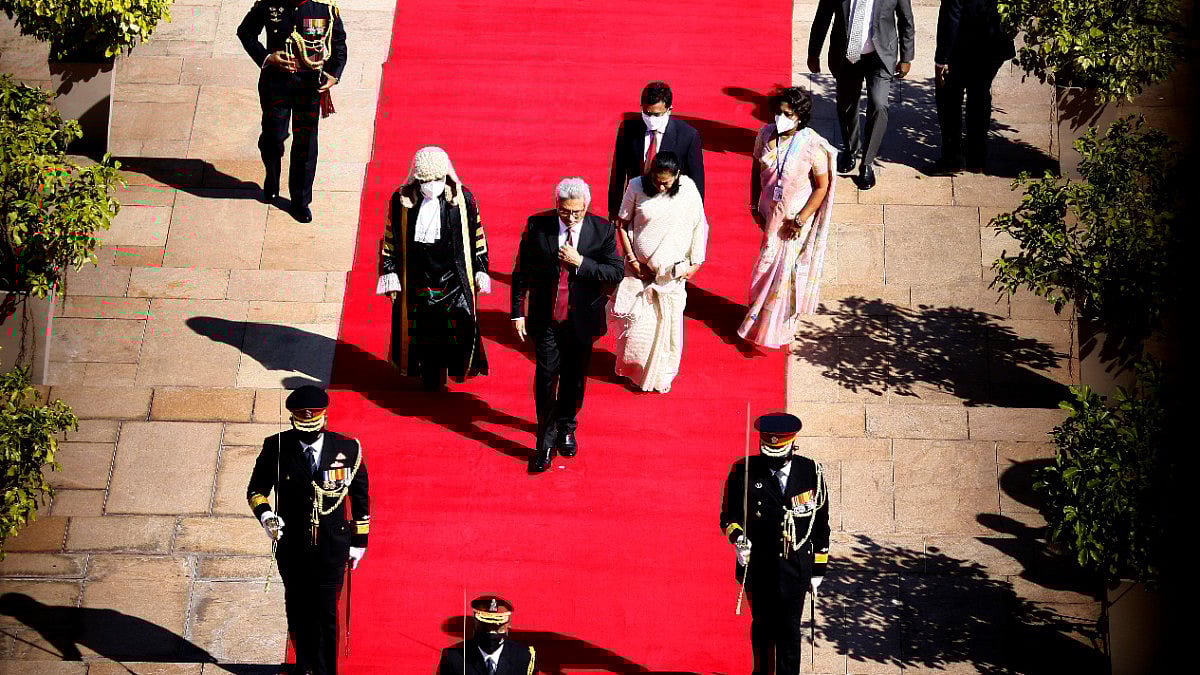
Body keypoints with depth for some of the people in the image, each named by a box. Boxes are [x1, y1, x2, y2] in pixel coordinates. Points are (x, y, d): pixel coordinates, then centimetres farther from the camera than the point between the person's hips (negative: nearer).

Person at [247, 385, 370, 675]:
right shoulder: (276, 448, -8)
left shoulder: (348, 449, -9)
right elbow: (256, 490, 3)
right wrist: (265, 514, -18)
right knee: (298, 611, 17)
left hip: (331, 549, -1)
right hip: (291, 548, 2)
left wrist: (359, 542, 7)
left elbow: (360, 498, 3)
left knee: (326, 614, 2)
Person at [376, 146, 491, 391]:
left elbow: (477, 237, 4)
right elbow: (391, 240, 3)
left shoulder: (463, 199, -7)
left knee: (462, 323, -14)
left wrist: (480, 273, 6)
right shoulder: (401, 200, -6)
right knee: (421, 330, 7)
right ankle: (430, 374, 28)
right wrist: (390, 277, 2)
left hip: (453, 278, -1)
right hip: (416, 281, 1)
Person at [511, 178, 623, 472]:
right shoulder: (537, 225, -9)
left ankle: (566, 427, 38)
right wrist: (518, 312, -2)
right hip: (546, 318, -1)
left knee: (574, 378, 15)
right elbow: (522, 271, -2)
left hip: (582, 319, 1)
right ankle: (546, 441, 8)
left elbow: (616, 272, -11)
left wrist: (580, 262, -22)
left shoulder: (602, 230, -9)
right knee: (546, 376, -3)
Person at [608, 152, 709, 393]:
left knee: (667, 321, 5)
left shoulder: (688, 190, -9)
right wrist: (632, 260, -5)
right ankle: (635, 371, 27)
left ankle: (662, 374, 25)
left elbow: (699, 227, -2)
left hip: (672, 271, 0)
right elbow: (622, 224, 0)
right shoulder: (637, 187, -10)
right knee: (637, 321, 2)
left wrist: (695, 263, -4)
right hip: (640, 269, 0)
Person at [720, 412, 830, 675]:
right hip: (758, 565, 0)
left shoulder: (811, 473, 1)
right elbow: (729, 515, 5)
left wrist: (818, 568, 8)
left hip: (795, 568, 0)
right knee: (762, 625, 11)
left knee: (789, 629, -1)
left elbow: (821, 525, 7)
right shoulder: (744, 472, -2)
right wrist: (737, 535, -18)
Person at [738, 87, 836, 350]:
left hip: (796, 216, -4)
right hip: (770, 212, 4)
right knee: (768, 263, 17)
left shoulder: (812, 146, -23)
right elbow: (756, 169, 5)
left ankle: (774, 328, 25)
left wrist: (801, 220, -16)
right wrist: (754, 205, 3)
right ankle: (760, 317, 37)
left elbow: (822, 186, -15)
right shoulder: (766, 135, -9)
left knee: (784, 268, 7)